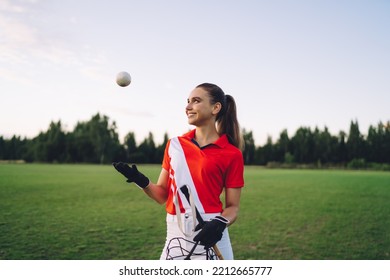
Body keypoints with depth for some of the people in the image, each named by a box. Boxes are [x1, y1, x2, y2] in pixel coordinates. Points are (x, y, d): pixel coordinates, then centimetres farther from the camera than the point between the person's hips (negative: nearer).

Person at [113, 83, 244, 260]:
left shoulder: (232, 154, -4)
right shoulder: (175, 145, 7)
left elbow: (233, 207, -1)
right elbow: (162, 195, 9)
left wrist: (220, 224, -20)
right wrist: (141, 181, -9)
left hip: (209, 235, -3)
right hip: (176, 236, 3)